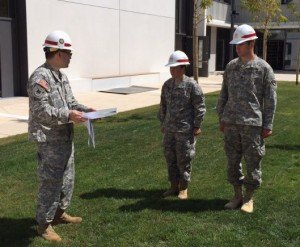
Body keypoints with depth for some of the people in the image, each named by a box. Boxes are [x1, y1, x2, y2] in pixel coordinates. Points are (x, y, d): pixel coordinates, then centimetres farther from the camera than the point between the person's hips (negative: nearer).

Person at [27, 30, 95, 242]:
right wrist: (67, 116, -28)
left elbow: (70, 102, 17)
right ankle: (44, 224, 13)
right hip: (50, 140, -10)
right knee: (51, 181, -2)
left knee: (67, 178, 19)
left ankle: (60, 213, 35)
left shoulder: (62, 76, 11)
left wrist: (86, 110, 0)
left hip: (66, 137, 10)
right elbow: (40, 111, -24)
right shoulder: (40, 78, -18)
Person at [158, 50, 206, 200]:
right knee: (170, 157, 11)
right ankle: (174, 186, 26)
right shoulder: (167, 85, 7)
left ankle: (183, 188, 19)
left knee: (184, 159, 3)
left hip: (185, 129, -6)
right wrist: (163, 123, 17)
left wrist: (197, 126, -9)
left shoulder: (191, 85, -10)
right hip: (169, 129, 6)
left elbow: (200, 107, -8)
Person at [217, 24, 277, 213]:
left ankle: (249, 199, 20)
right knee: (233, 161, 10)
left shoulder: (264, 68, -4)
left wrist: (268, 125, -7)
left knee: (253, 162, 4)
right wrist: (221, 118, 11)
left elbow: (270, 99, -4)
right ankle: (237, 196, 25)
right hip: (231, 123, 4)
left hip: (253, 123, -4)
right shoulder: (231, 66, 9)